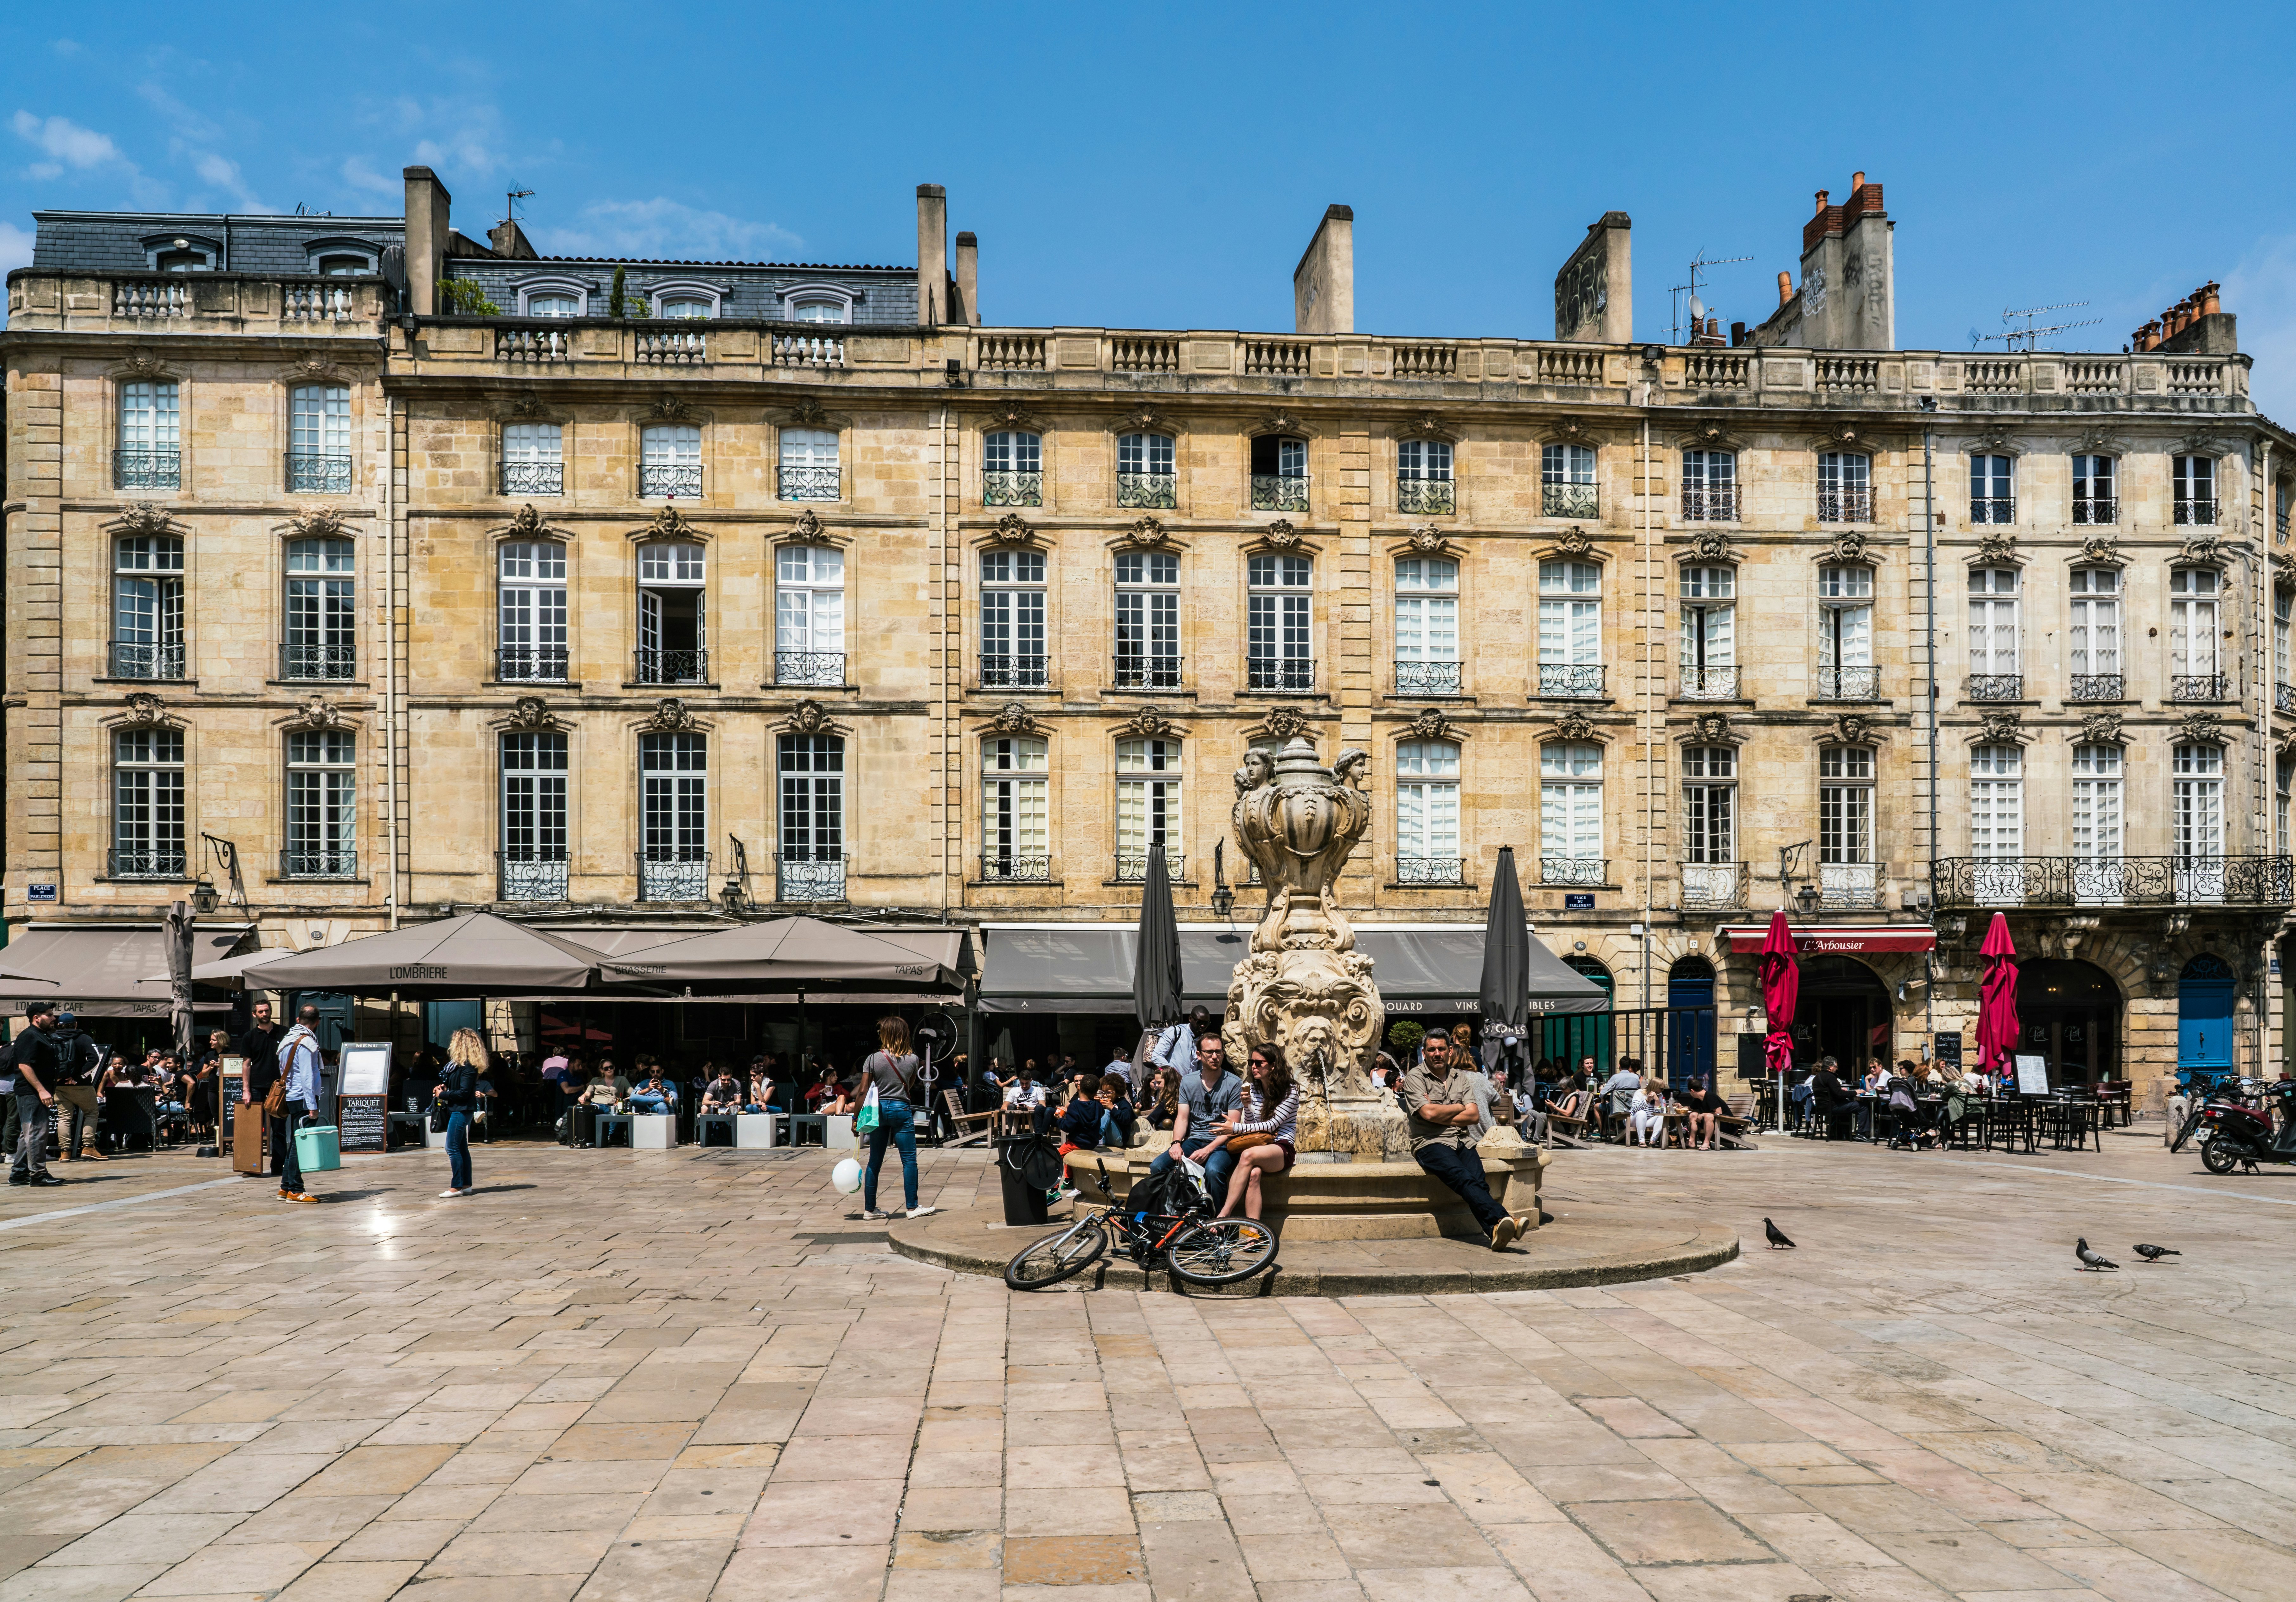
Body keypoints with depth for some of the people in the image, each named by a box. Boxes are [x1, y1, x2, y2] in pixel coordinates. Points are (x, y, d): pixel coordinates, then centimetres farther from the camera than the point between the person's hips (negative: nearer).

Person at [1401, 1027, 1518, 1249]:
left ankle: (1496, 1232, -43)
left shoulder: (1460, 1077, 18)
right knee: (1464, 1180, -31)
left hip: (1463, 1141, 5)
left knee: (1480, 1182, -24)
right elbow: (1429, 1114, -11)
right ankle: (1502, 1219, -48)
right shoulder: (1415, 1078, 4)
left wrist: (1441, 1117, -4)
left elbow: (1473, 1116, 7)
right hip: (1431, 1143, -5)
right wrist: (1459, 1107, 4)